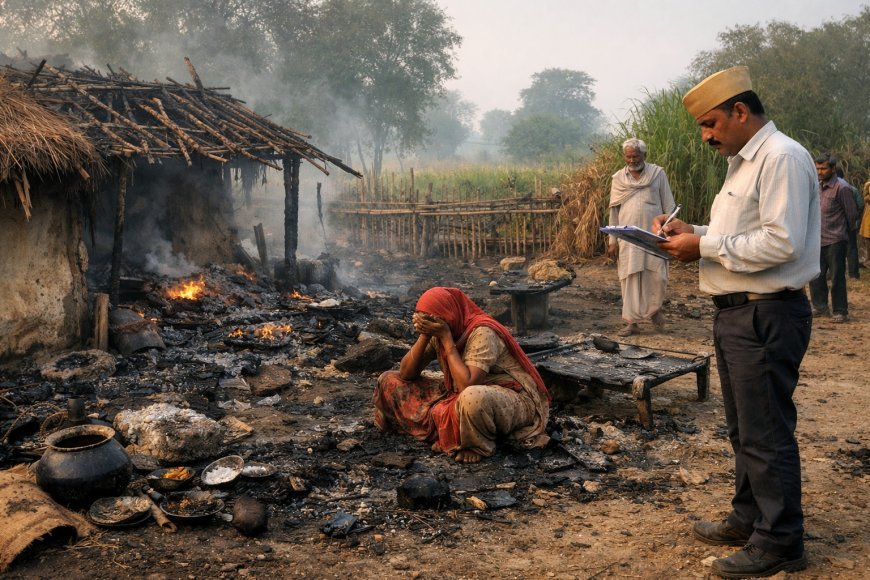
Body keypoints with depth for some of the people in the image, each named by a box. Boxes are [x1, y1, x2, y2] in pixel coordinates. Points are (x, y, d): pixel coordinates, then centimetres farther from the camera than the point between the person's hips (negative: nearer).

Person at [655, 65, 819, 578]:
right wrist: (694, 232, 6)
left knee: (766, 434, -1)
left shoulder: (782, 158, -15)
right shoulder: (743, 162, 17)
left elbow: (782, 242, -24)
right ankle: (749, 520, 34)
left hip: (768, 316, -10)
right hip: (737, 311, 10)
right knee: (744, 429, 19)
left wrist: (705, 246, -17)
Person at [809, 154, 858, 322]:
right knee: (816, 276, 10)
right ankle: (820, 307, 23)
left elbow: (852, 215, -5)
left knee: (837, 278, -2)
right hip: (819, 240, 7)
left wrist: (842, 231, 6)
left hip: (835, 241, -7)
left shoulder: (841, 188, -10)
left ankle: (840, 312, 7)